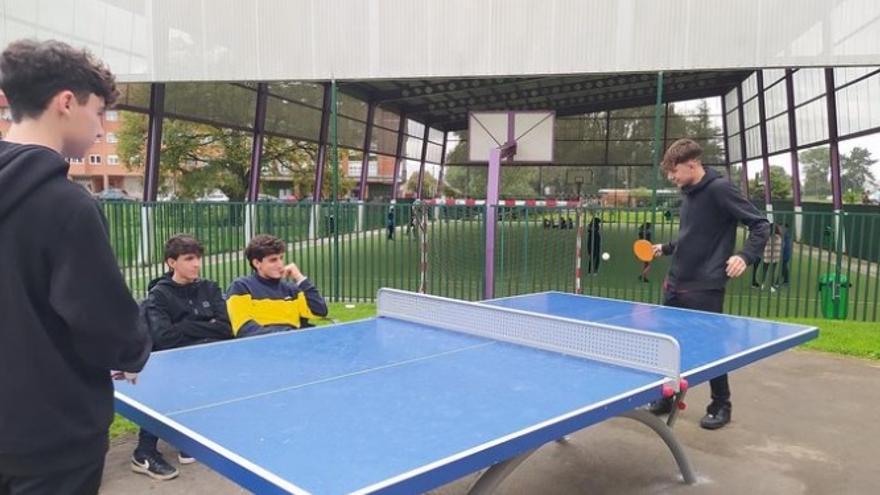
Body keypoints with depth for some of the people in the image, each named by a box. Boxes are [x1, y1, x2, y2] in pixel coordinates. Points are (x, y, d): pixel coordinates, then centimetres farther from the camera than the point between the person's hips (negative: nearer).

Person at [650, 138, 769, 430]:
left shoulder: (719, 189, -12)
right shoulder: (688, 193, 11)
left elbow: (761, 225, -12)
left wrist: (745, 256, -25)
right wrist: (666, 248, 15)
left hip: (704, 288, -8)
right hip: (675, 284, 8)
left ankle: (721, 406, 22)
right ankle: (666, 398, 27)